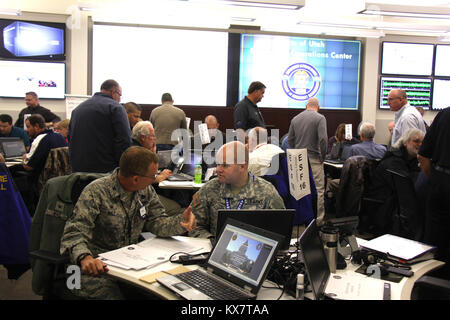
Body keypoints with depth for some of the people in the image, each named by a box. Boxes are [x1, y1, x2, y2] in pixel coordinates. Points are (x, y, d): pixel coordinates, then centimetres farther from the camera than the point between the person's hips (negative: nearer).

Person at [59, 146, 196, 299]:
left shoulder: (146, 190, 6)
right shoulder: (96, 192, -15)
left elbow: (156, 222, 5)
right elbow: (75, 232, -21)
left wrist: (180, 222, -16)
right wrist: (84, 258, -42)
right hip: (99, 267, -5)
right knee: (112, 295, -30)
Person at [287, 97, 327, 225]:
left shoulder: (295, 118, 9)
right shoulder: (320, 118, -7)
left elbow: (290, 139, 12)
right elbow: (323, 139, -17)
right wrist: (323, 156, -5)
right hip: (314, 159, -5)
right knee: (318, 189, 1)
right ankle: (318, 219, 2)